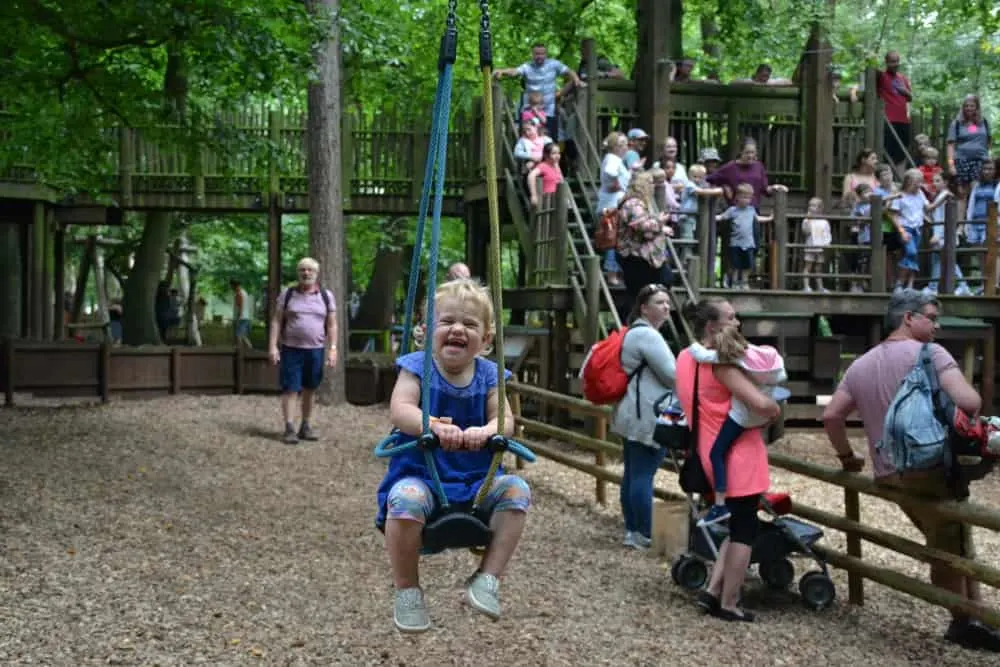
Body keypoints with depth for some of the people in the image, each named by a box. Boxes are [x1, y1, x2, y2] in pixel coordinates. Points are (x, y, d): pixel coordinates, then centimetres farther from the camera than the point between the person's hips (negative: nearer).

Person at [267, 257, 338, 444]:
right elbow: (276, 321, 2)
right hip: (291, 349, -2)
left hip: (316, 350, 2)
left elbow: (332, 325, 6)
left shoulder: (326, 296, 6)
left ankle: (305, 427, 19)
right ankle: (289, 428, -2)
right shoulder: (287, 294, 2)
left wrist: (332, 348, -3)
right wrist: (272, 346, -7)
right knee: (290, 389, -5)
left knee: (309, 390, 9)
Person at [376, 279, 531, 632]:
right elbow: (399, 410, -18)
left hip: (477, 478, 3)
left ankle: (488, 577, -10)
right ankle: (407, 591, -14)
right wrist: (434, 426, -39)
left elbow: (505, 420, -6)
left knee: (516, 490, -22)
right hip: (420, 473, -3)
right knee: (406, 500, -35)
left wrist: (486, 431, -31)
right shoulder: (416, 367, -3)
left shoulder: (488, 375, 5)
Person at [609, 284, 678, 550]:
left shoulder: (634, 333, 20)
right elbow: (672, 374, -16)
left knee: (632, 473, 12)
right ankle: (645, 535, -7)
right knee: (643, 475, -9)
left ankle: (632, 530, 17)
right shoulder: (648, 335, -15)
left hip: (633, 415, 11)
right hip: (647, 417, -11)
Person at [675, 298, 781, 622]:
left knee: (736, 525, 20)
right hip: (737, 454, -8)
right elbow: (761, 404, -28)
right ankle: (729, 605, 8)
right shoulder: (720, 363, -19)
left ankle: (713, 590, 15)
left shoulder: (685, 358, 7)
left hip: (712, 454, 8)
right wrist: (776, 409, -4)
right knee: (744, 530, 3)